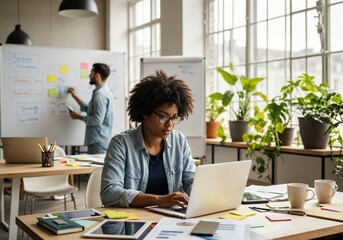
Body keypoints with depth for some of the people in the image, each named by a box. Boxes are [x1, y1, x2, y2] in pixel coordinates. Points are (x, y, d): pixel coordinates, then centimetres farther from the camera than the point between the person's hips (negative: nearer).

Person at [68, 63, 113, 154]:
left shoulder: (100, 93, -17)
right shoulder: (104, 91, 15)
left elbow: (97, 120, -23)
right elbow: (90, 110, 20)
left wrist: (79, 117, -10)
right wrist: (75, 96, 23)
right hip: (102, 140, 10)